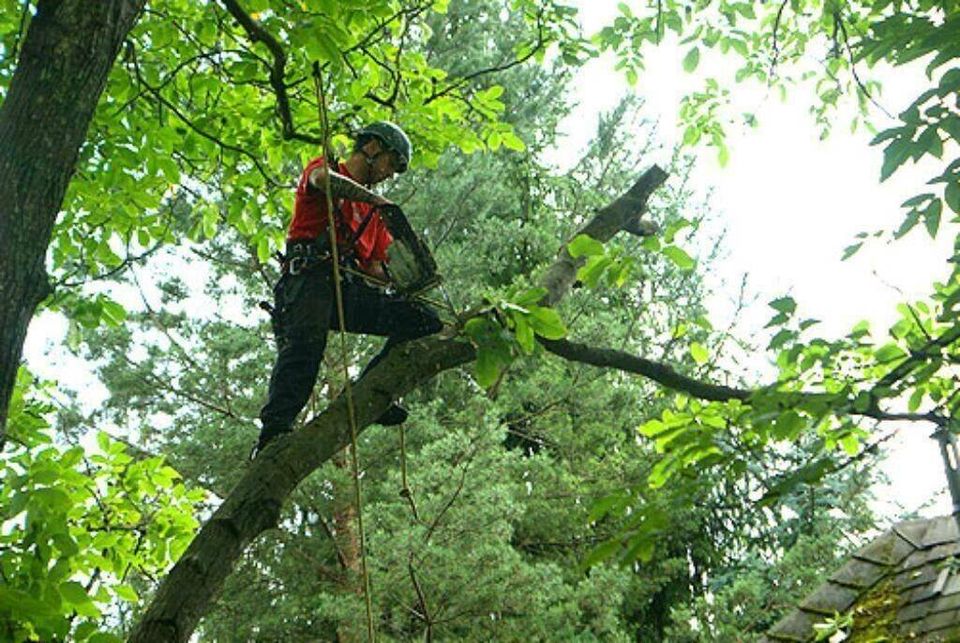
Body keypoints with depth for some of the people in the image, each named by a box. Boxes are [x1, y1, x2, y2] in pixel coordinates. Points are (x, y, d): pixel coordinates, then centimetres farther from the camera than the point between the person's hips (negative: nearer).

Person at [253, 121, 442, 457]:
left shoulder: (373, 212, 33)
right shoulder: (325, 168, 16)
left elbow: (376, 266, 24)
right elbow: (322, 179, -13)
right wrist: (375, 199, -13)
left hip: (350, 288, 6)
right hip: (309, 275, -6)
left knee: (425, 322, -10)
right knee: (306, 341, -33)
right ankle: (273, 431, -41)